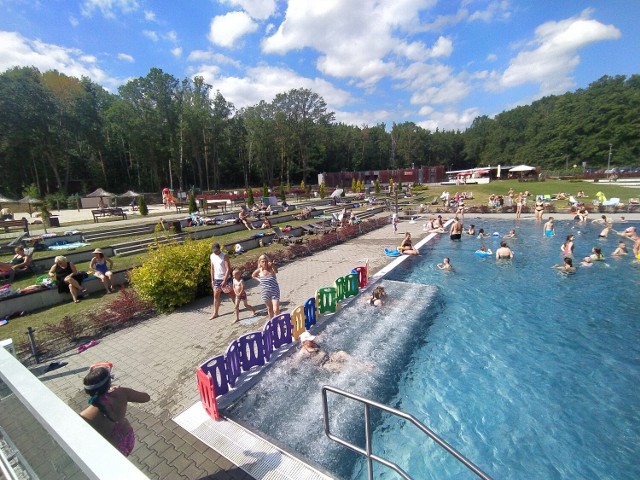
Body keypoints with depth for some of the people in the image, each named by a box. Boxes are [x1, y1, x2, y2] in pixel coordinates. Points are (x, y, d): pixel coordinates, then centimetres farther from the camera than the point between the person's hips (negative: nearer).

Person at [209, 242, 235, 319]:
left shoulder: (224, 256, -16)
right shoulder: (211, 256, 2)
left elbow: (228, 269, -18)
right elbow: (212, 268, 10)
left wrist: (224, 280, -22)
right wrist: (212, 280, 9)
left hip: (226, 278, -5)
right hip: (217, 279, 5)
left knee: (232, 294, 8)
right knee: (216, 296, 7)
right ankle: (215, 313, 16)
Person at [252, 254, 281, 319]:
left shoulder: (271, 268, -14)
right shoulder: (259, 270, -5)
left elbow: (276, 271, -38)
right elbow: (253, 276, 16)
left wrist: (272, 265, -55)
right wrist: (259, 280, 2)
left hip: (274, 291, -3)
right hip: (265, 292, 3)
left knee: (276, 310, -11)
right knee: (269, 309, 20)